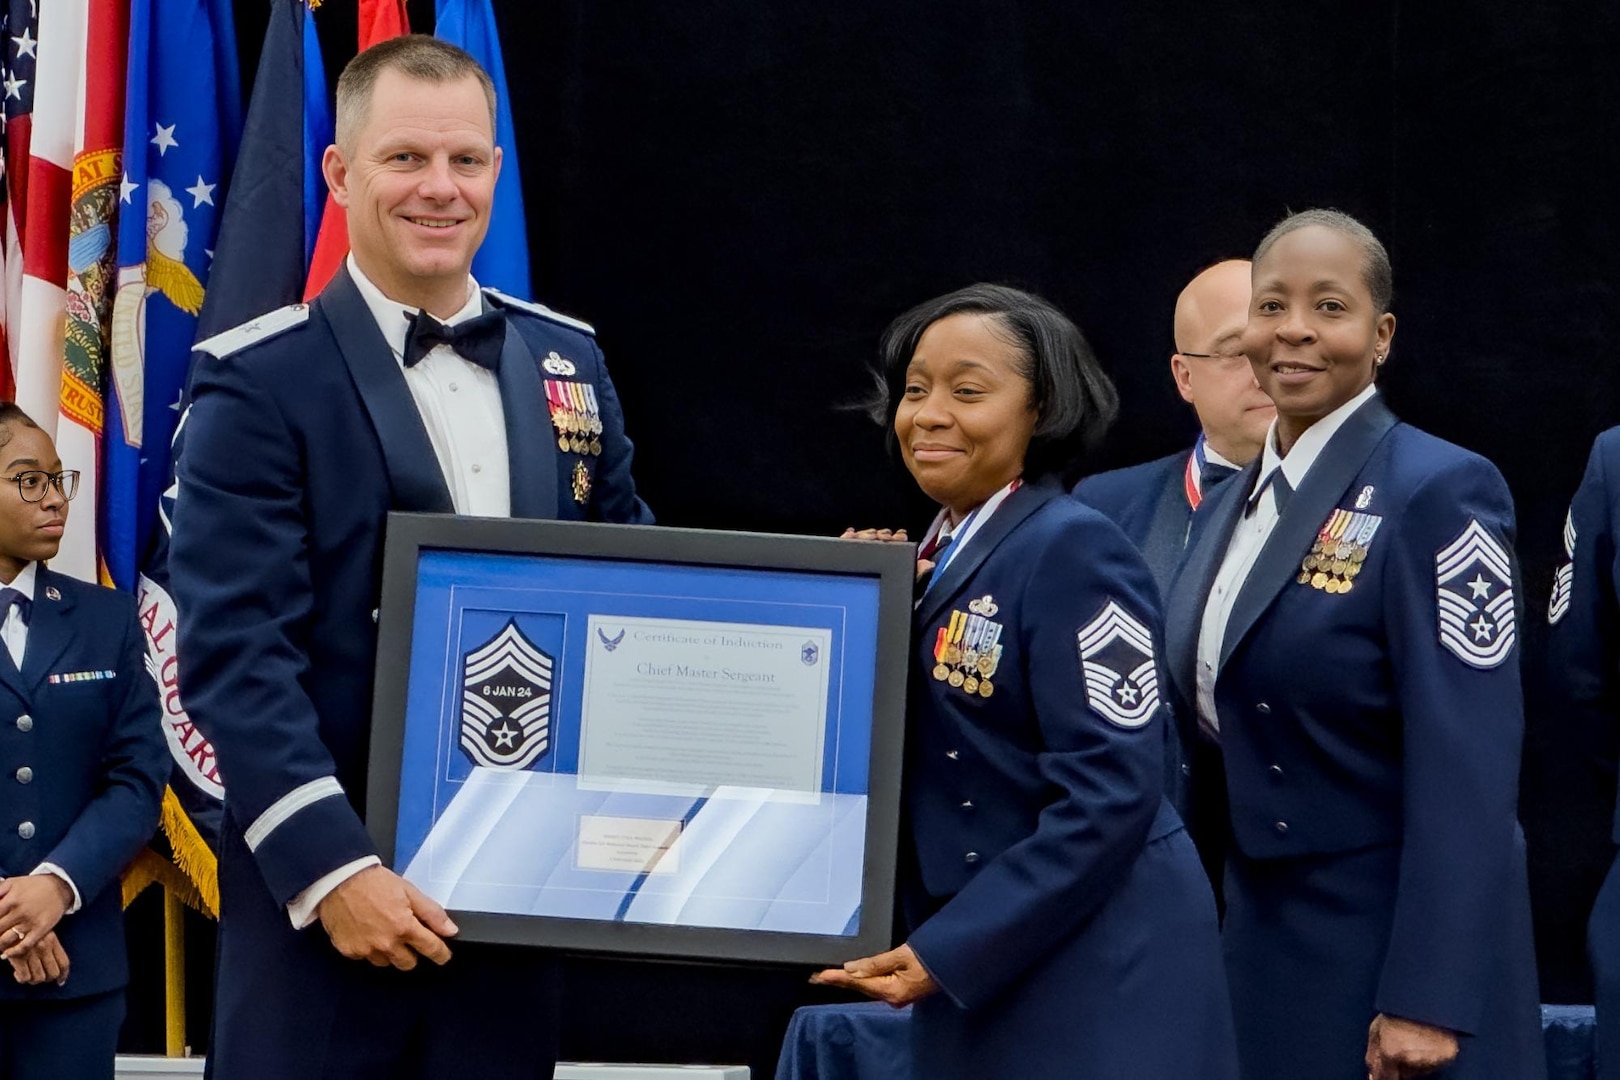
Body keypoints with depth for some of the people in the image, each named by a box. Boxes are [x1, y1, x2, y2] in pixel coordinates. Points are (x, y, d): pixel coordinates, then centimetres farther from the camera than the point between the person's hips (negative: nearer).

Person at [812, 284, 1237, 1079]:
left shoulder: (1074, 551, -13)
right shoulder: (937, 557, 10)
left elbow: (1110, 796, -19)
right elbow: (909, 763, 11)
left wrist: (946, 952, -19)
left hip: (1095, 978, -7)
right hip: (971, 970, 8)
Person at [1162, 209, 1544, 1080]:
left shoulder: (1437, 491, -13)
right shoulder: (1229, 507, 10)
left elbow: (1467, 764, -19)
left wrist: (1430, 997, -23)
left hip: (1397, 933, -7)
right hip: (1261, 928, 7)